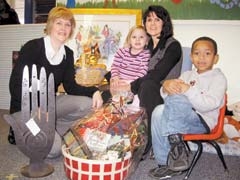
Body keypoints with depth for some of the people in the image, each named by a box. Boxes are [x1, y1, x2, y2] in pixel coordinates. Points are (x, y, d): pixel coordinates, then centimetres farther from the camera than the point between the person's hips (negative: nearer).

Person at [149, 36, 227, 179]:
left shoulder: (218, 78, 0)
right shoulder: (187, 75, 17)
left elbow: (209, 105, -17)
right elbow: (167, 96, 6)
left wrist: (188, 90, -25)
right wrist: (166, 86, -16)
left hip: (202, 122, -6)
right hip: (183, 119, 6)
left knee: (176, 99, -29)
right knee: (159, 111, -23)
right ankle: (167, 164, -17)